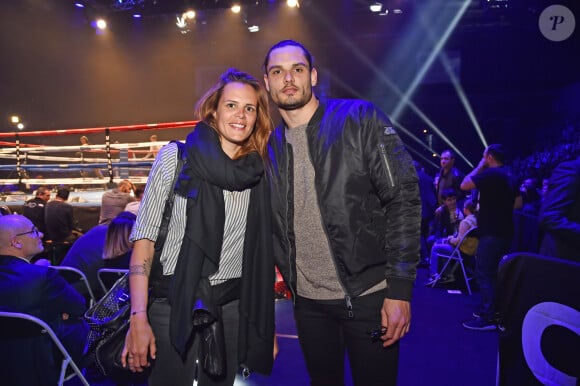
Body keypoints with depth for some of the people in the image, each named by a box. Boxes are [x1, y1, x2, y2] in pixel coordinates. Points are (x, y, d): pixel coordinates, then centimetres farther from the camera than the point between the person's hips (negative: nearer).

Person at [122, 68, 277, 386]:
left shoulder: (260, 173, 2)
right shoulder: (175, 156, -7)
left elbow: (263, 254, 8)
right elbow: (144, 237, -8)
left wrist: (267, 324, 8)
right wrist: (138, 318, -15)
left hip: (233, 306, 3)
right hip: (174, 303, -3)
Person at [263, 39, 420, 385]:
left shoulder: (360, 120, -7)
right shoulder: (270, 147, 7)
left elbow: (404, 199, -11)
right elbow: (272, 229, 11)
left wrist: (400, 289, -15)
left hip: (368, 296, -4)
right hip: (308, 302, 4)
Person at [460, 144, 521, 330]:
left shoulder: (491, 173, -16)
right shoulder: (510, 176, 13)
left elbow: (464, 185, -15)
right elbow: (518, 203, 19)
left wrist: (479, 167, -5)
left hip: (491, 232, -9)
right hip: (504, 231, 10)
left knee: (484, 274, -6)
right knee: (495, 272, 17)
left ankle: (487, 317, -5)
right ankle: (494, 310, 25)